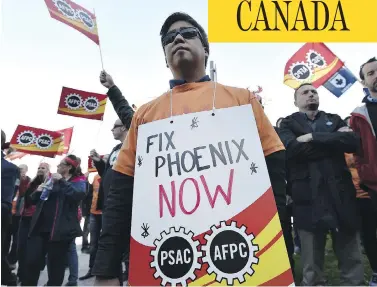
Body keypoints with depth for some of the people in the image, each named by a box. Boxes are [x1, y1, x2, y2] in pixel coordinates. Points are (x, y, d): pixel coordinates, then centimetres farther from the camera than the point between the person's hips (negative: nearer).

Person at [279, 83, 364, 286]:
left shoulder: (334, 120, 18)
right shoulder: (288, 124, 9)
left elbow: (353, 142, -2)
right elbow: (293, 149, -13)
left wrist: (313, 137, -8)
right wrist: (334, 140, -6)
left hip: (341, 194, 3)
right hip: (309, 198, -3)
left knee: (352, 258, 12)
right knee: (312, 266, 6)